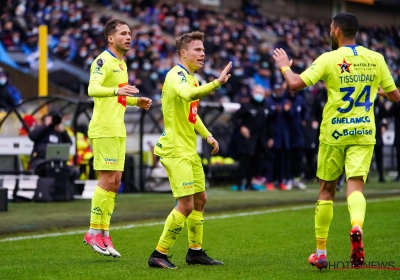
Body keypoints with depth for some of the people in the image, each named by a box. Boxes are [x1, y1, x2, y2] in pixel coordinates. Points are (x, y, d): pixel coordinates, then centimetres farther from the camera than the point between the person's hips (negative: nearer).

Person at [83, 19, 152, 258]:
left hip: (118, 130, 9)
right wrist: (116, 90, -42)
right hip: (104, 129, -9)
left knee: (115, 182, 8)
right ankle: (94, 231, -2)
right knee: (107, 180, -10)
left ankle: (104, 232, 12)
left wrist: (137, 101, 15)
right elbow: (93, 89, -26)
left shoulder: (121, 63, 18)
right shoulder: (103, 61, -9)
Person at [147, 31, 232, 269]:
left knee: (200, 199, 15)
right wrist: (217, 83, -45)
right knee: (186, 204, -12)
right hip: (175, 150, -10)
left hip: (189, 150, 10)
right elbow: (188, 94, -38)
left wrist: (207, 135, 18)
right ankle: (159, 254, -4)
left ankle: (195, 251, 26)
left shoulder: (191, 78, 15)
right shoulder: (176, 75, -15)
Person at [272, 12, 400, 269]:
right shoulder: (376, 58, 1)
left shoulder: (329, 59, -9)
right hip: (364, 132, 2)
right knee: (355, 186, -4)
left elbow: (295, 84, -15)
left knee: (326, 190, 12)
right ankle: (357, 226, -37)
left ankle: (321, 252, 20)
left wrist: (285, 66, 4)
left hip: (334, 133, -1)